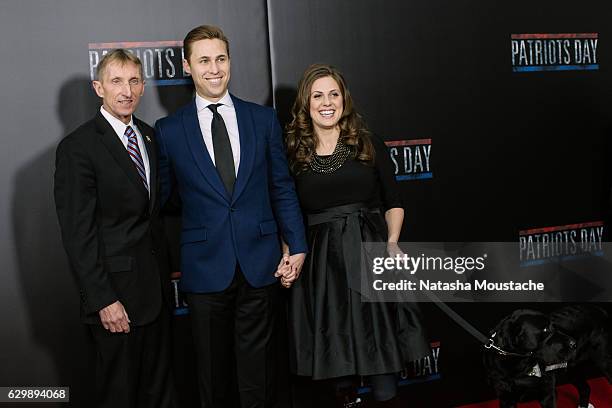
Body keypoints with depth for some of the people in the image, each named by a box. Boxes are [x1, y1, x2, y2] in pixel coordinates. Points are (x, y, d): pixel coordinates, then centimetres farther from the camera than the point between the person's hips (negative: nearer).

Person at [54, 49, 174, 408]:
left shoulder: (148, 135, 8)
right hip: (116, 291, -6)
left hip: (157, 284, 6)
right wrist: (102, 300, -17)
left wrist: (167, 268, 9)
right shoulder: (77, 147, -13)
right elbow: (78, 233, -15)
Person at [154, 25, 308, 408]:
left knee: (259, 364, 11)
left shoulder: (264, 118, 5)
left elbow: (282, 187, 7)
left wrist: (297, 246, 3)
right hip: (206, 267, 0)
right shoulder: (169, 130, 1)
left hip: (261, 264, 1)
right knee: (213, 369, 13)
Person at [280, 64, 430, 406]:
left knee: (381, 354, 0)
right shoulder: (294, 155, 7)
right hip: (321, 262, 1)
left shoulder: (370, 146, 6)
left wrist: (392, 242, -7)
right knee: (333, 349, 6)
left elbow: (393, 203, 9)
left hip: (371, 254, 0)